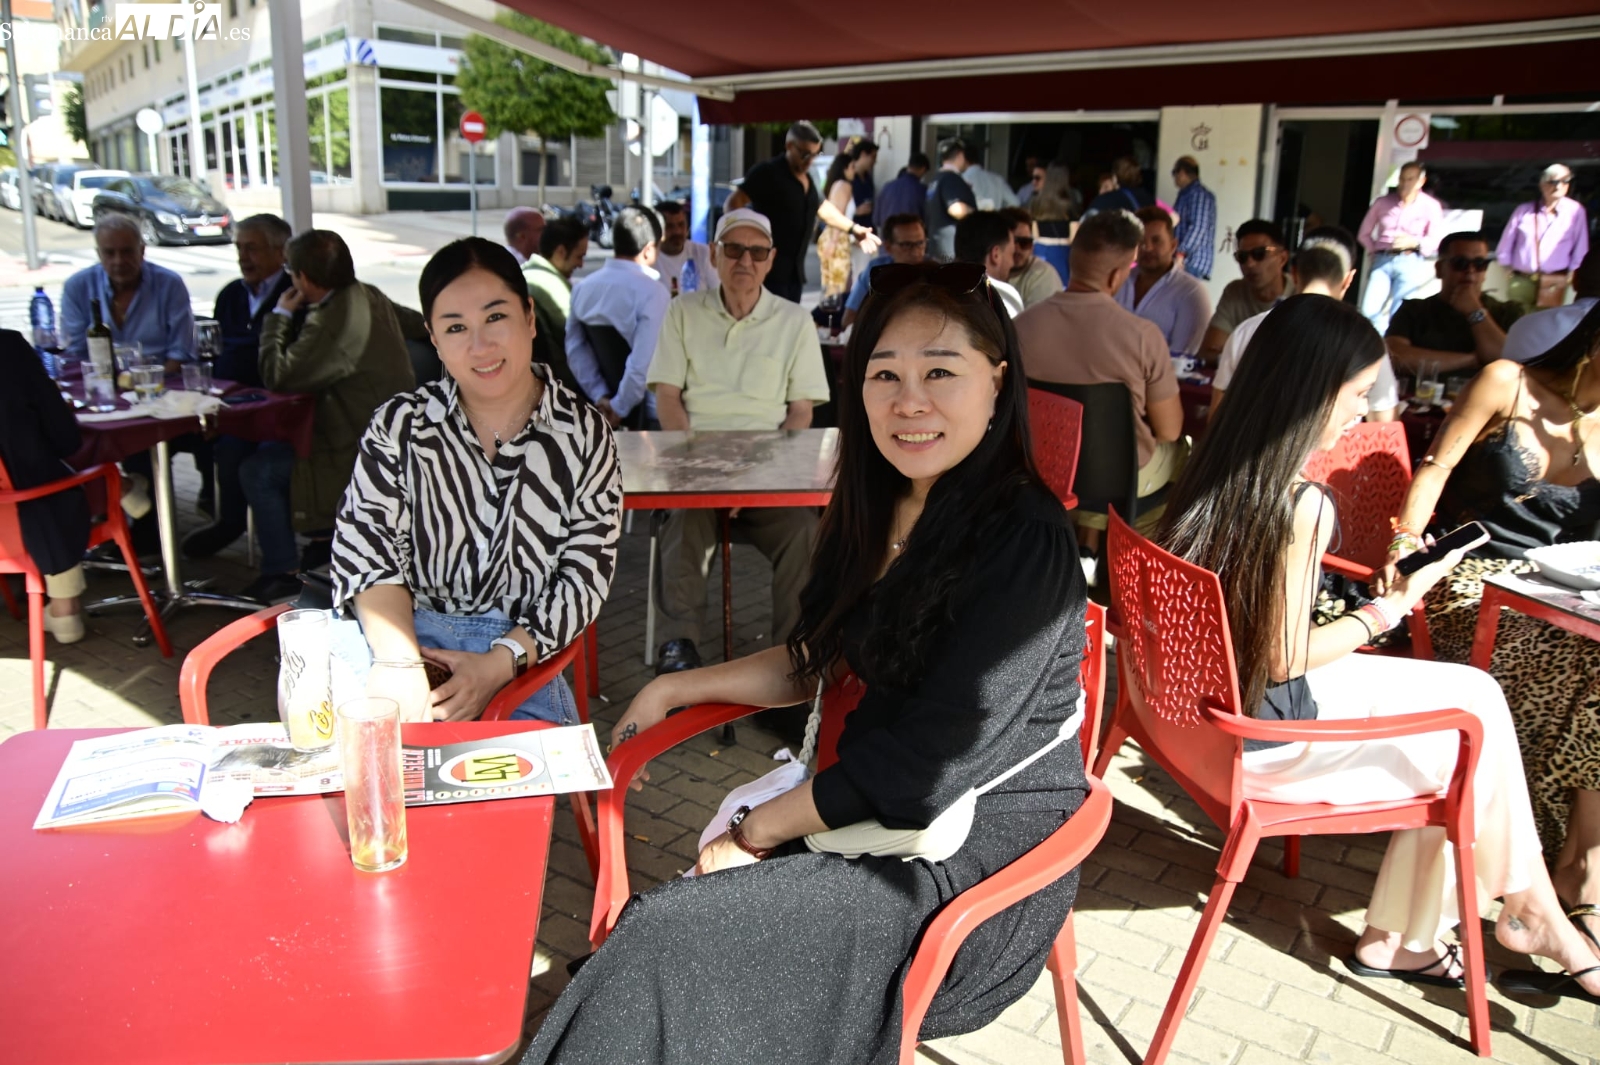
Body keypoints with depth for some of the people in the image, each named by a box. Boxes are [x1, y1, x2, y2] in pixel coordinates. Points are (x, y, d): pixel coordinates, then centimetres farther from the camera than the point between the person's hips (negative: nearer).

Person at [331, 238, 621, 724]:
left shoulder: (583, 434, 3)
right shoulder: (400, 425, 7)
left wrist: (499, 664, -17)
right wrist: (403, 669, -20)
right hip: (402, 642, 1)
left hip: (522, 660, 0)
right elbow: (364, 546, -3)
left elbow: (586, 574, -2)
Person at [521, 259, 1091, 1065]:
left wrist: (754, 833, -12)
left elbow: (935, 762, -21)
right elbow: (812, 661, 17)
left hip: (982, 849, -7)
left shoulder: (1022, 542, -20)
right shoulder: (879, 510, 5)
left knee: (671, 943, -19)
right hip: (883, 806, 7)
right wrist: (673, 689, 9)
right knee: (656, 931, -13)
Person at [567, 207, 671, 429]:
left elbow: (576, 348, 1)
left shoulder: (582, 287, 4)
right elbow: (644, 362, -23)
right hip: (648, 415, -6)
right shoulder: (652, 293, -16)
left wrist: (600, 397, -3)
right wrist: (619, 408, -13)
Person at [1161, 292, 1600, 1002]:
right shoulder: (1301, 504, -25)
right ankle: (1526, 910, 26)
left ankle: (1397, 940, 23)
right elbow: (1283, 657, -19)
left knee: (1453, 730, 16)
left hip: (1203, 687, 8)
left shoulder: (1217, 467, -1)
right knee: (1474, 704, 7)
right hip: (1258, 726, -8)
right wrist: (1390, 609, -6)